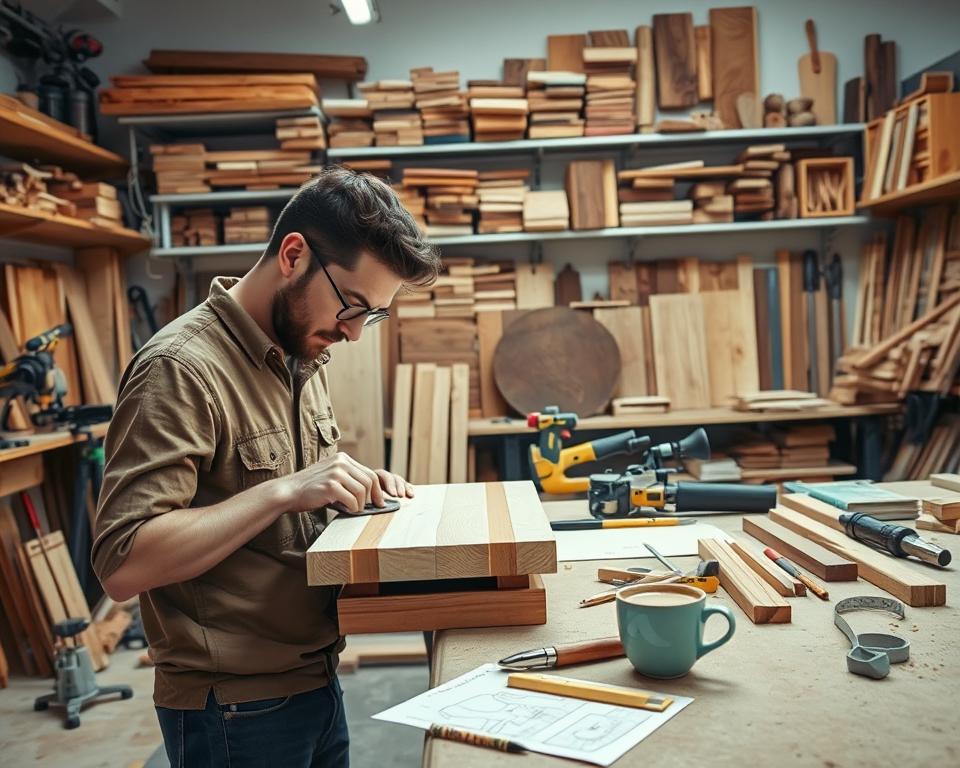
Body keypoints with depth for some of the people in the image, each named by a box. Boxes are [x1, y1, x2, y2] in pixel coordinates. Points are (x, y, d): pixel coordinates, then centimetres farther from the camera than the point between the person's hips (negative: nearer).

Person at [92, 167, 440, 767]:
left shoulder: (306, 356, 5)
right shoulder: (181, 368, -21)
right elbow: (122, 566, -26)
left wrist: (355, 482, -2)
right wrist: (286, 491, -29)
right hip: (235, 710, -7)